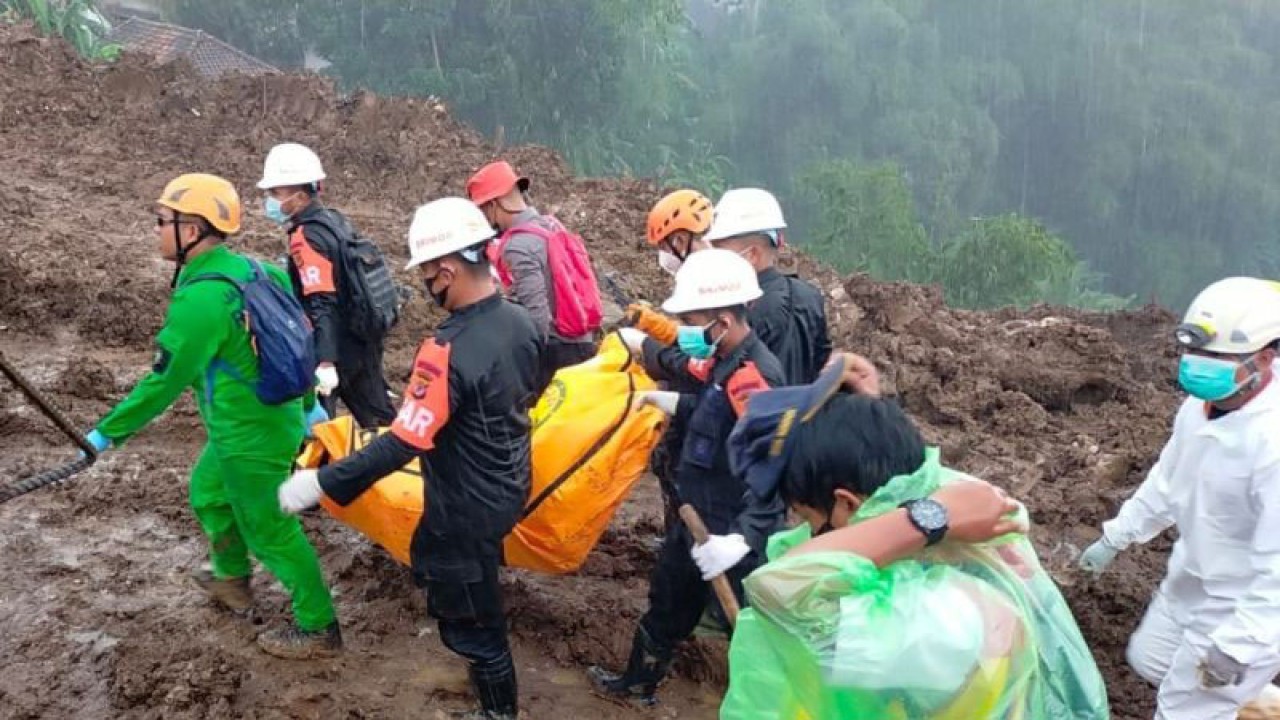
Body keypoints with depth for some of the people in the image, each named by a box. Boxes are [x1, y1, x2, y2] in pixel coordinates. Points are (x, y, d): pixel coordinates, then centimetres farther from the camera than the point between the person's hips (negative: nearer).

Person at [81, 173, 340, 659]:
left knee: (269, 530, 6)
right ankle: (231, 579, 50)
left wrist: (109, 431, -7)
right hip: (274, 415, 9)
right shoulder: (247, 269, 0)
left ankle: (318, 628, 19)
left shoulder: (199, 300, -26)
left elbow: (166, 382, -21)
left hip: (251, 438, -9)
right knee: (208, 494, 29)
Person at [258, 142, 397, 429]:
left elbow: (322, 305, -27)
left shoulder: (307, 236, -18)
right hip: (364, 341, 9)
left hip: (337, 349, -9)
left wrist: (326, 362, -32)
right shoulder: (335, 220, 9)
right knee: (380, 419, 16)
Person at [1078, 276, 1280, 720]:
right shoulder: (1200, 406, -5)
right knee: (1148, 659, 25)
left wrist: (1238, 646, -30)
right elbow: (1168, 481, 12)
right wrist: (1115, 538, 16)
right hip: (1189, 583, 9)